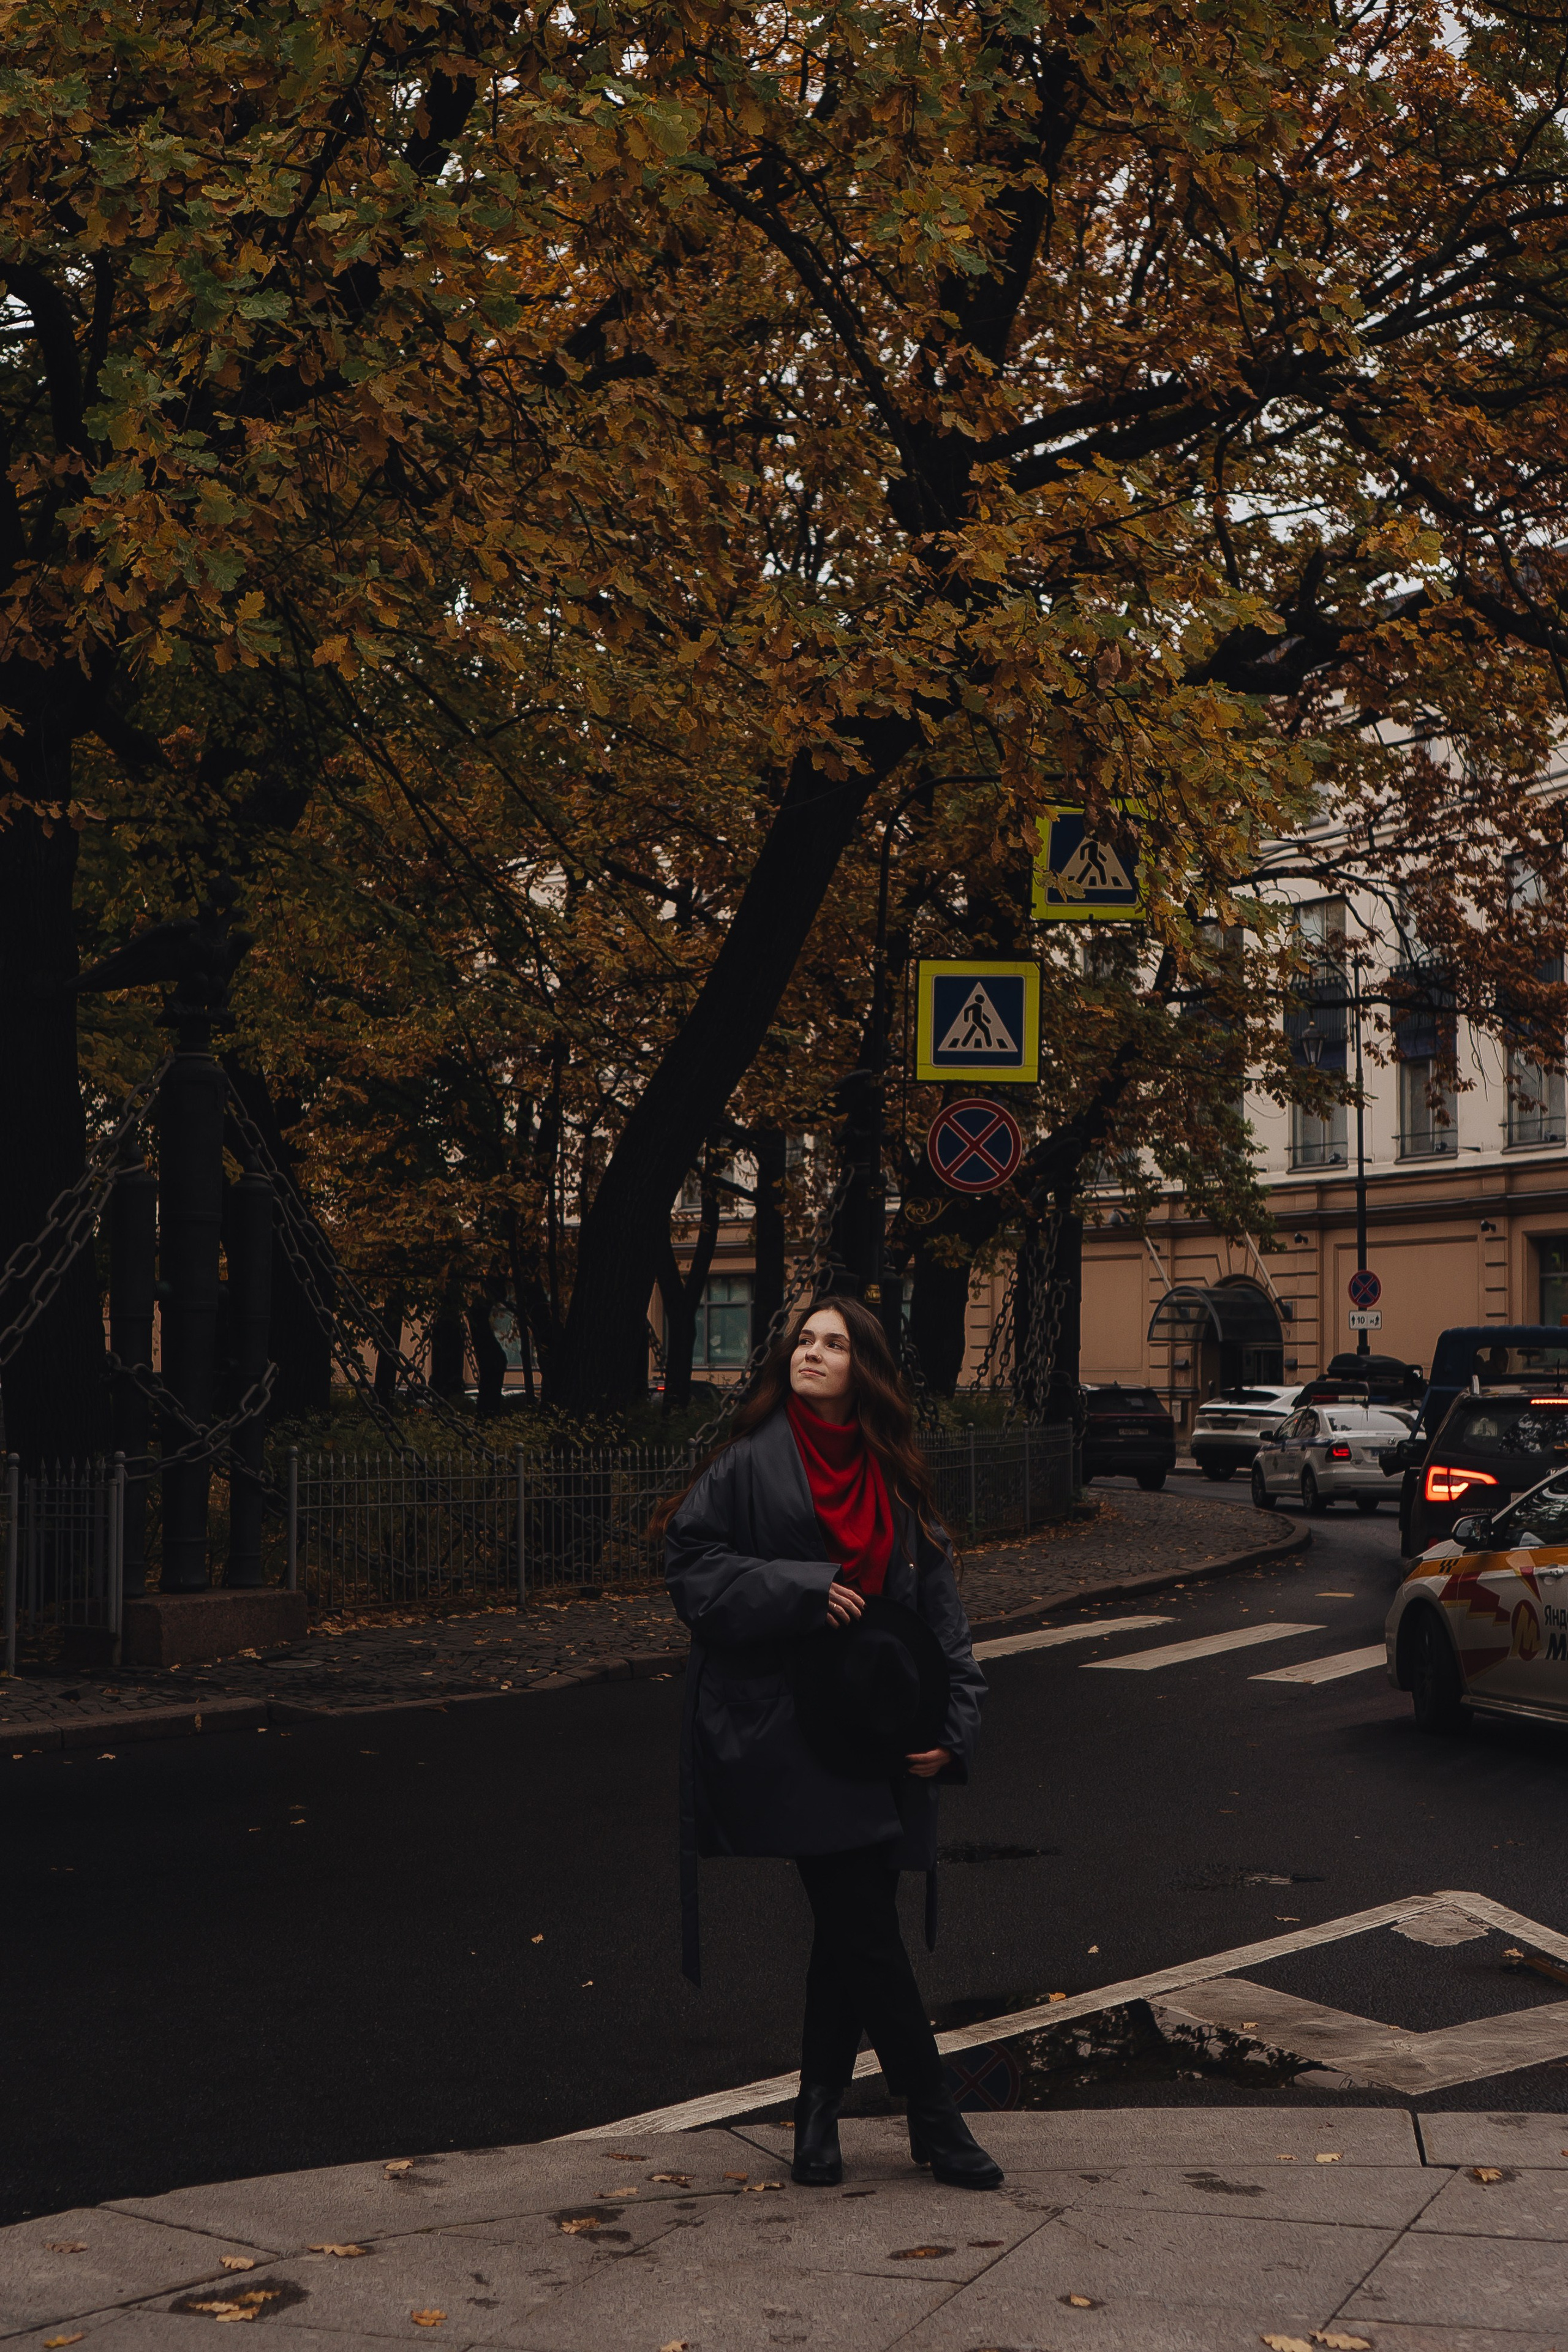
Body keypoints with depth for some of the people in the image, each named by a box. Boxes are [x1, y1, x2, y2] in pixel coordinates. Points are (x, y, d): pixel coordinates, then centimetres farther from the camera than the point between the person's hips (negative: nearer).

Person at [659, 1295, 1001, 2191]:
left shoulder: (894, 1480, 10)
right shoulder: (755, 1462, -2)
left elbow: (940, 1610, 10)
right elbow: (691, 1562, -6)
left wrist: (953, 1728, 0)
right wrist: (798, 1592, -16)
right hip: (783, 1734, -5)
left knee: (853, 1929, 9)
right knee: (864, 1926, -6)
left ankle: (820, 2114, 25)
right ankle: (935, 2117, 4)